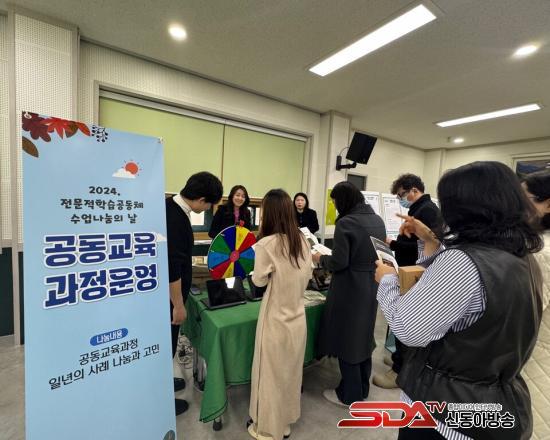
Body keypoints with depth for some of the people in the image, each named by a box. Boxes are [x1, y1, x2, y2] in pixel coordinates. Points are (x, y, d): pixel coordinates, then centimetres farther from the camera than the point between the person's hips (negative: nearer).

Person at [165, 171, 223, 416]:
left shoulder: (171, 206, 0)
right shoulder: (174, 219, -30)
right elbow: (172, 268, -27)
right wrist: (178, 304, -17)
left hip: (166, 292, 9)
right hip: (168, 296, -9)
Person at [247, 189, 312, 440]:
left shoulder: (267, 243, -21)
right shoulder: (302, 240, -3)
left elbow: (259, 280, -9)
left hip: (276, 318, -6)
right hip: (297, 315, 6)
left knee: (271, 373, 16)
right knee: (290, 371, 23)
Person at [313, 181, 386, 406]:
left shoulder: (345, 223, -20)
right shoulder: (378, 220, 5)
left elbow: (339, 262, -21)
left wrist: (320, 258, -3)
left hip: (350, 289, -8)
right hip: (371, 286, 8)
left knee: (346, 340, 9)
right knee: (363, 337, 21)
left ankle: (349, 394, 26)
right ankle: (362, 389, 38)